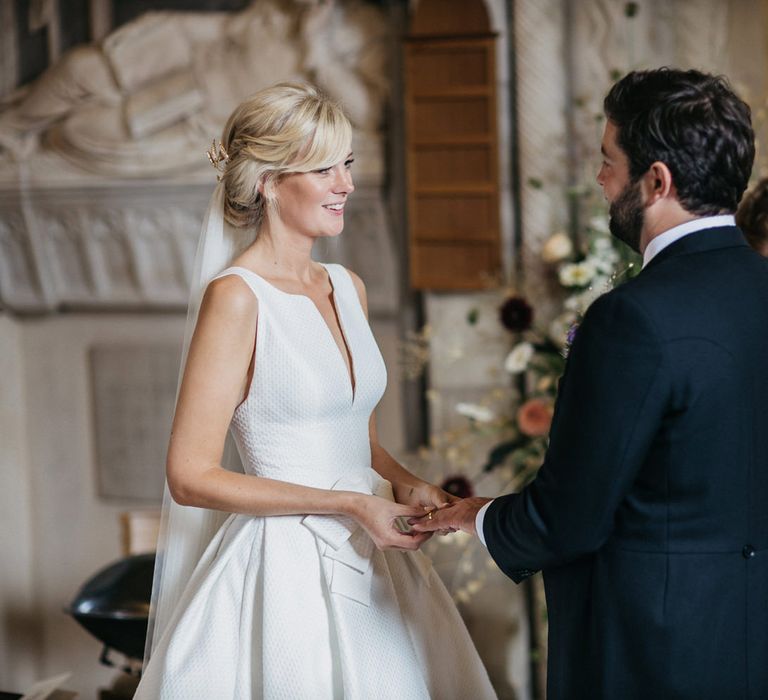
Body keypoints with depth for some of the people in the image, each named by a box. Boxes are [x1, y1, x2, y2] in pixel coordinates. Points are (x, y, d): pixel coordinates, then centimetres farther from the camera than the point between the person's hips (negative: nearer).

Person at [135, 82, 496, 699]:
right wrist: (347, 504, -17)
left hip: (369, 559, 7)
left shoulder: (347, 288, 9)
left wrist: (405, 483, -1)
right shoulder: (235, 297, -13)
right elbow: (192, 477, -16)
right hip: (284, 571, -7)